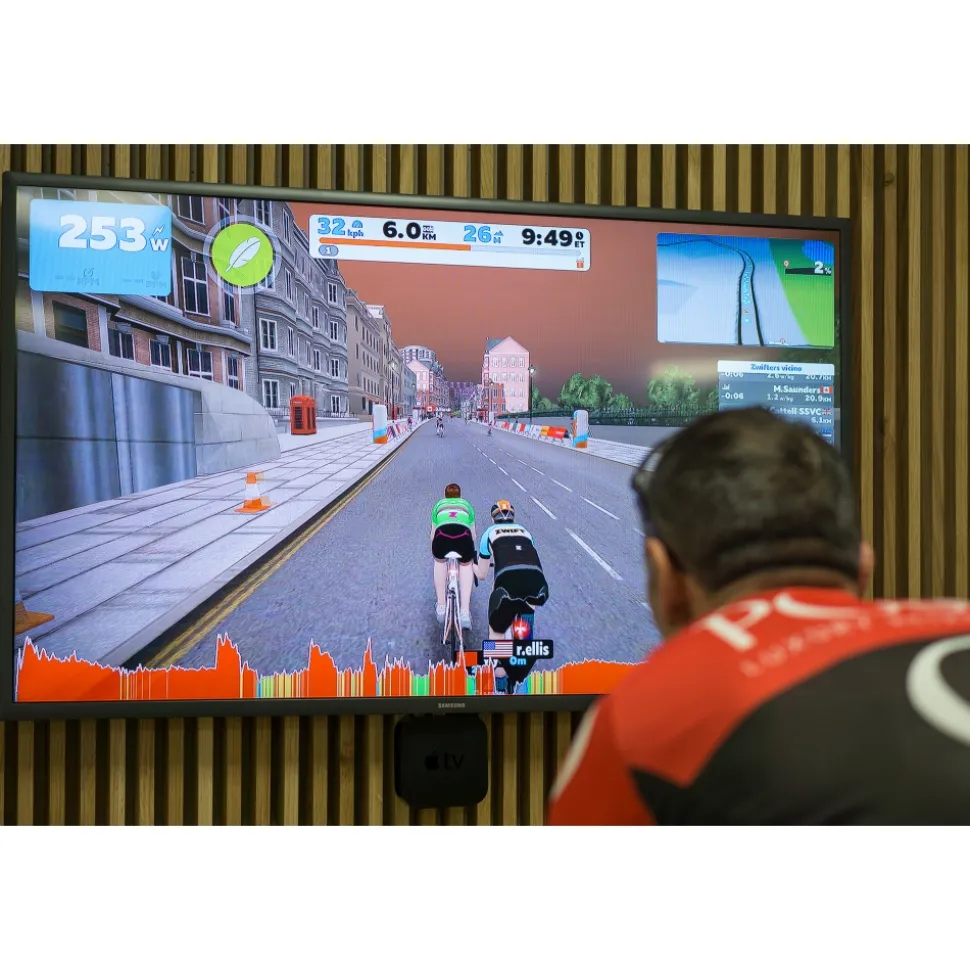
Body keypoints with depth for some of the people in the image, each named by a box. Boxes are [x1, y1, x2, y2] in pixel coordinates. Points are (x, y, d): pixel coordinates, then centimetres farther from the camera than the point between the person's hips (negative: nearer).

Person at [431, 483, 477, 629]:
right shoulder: (466, 504, 36)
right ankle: (465, 611, 10)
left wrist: (434, 551, 53)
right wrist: (472, 551, 55)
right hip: (463, 534, 0)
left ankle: (440, 606, 27)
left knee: (439, 562, 31)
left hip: (442, 533, 0)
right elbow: (473, 533, 38)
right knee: (466, 564, 25)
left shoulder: (439, 504, 36)